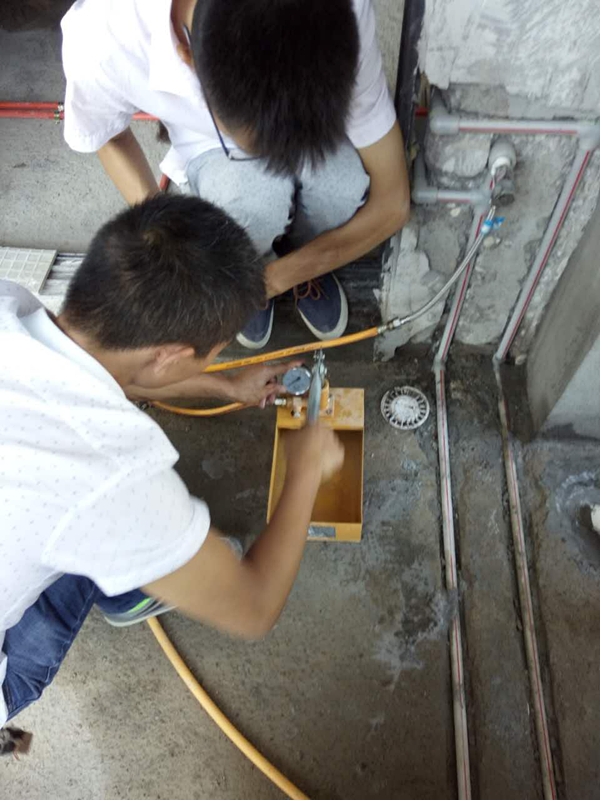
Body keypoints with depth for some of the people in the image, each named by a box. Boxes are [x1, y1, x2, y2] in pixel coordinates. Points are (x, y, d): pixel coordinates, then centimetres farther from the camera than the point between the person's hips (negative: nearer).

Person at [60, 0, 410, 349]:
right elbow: (110, 136, -8)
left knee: (342, 187, -35)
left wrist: (272, 280, -27)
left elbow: (392, 202, -24)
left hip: (314, 130, 1)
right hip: (212, 150, 0)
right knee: (249, 196, -36)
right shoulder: (101, 38, -34)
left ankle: (304, 259, 2)